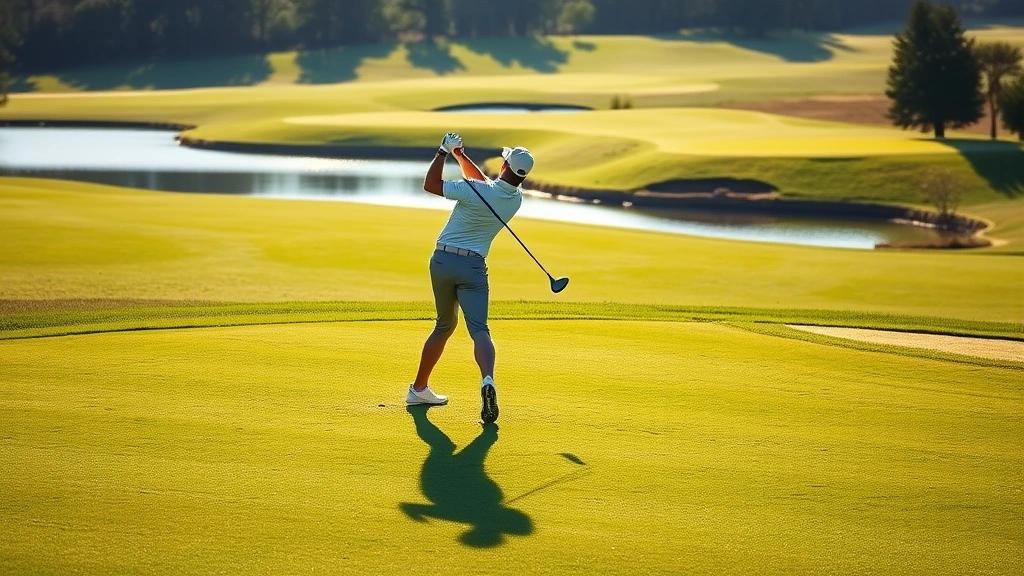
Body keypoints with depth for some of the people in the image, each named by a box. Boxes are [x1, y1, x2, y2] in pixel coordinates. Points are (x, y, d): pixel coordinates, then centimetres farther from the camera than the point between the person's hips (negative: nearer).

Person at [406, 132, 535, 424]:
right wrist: (460, 155, 18)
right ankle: (487, 379, -40)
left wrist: (444, 151, 1)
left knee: (445, 325, 18)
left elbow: (430, 184, -5)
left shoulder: (474, 191, -15)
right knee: (479, 328, -10)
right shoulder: (516, 200, 2)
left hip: (442, 260, 0)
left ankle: (419, 388, 26)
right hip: (473, 266, 0)